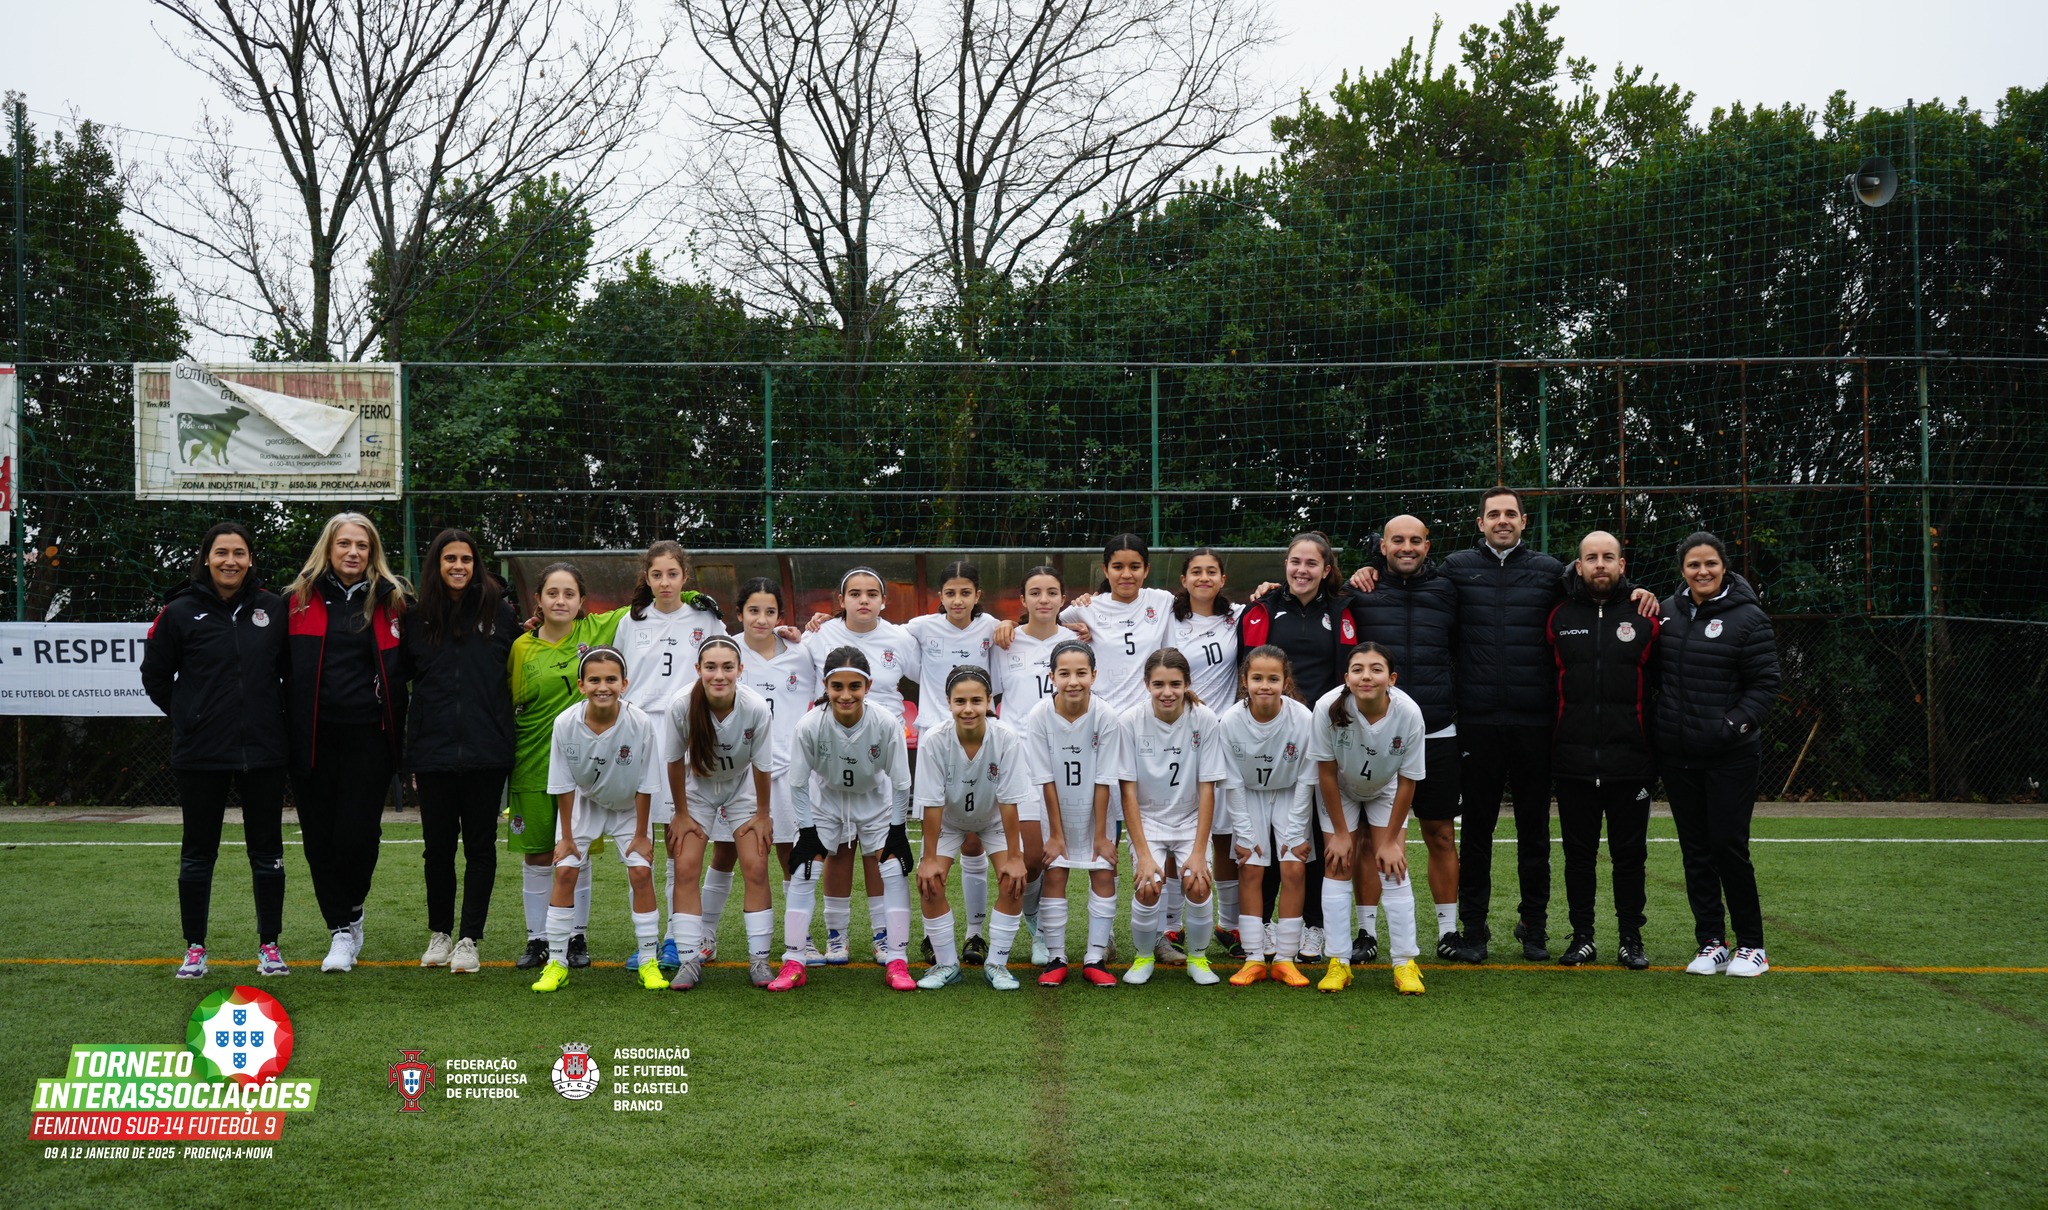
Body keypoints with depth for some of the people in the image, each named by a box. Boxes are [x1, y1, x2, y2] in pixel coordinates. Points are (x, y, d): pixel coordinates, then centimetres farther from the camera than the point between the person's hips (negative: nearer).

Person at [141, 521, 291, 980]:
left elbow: (291, 671, 13)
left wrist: (274, 714, 8)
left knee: (267, 851, 7)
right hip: (201, 753, -1)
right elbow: (155, 676, 6)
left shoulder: (273, 609, 2)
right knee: (198, 852, 8)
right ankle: (194, 949, 19)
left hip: (263, 751, 1)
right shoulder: (181, 611, -3)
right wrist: (188, 715, 6)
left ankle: (269, 946, 17)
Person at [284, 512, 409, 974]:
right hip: (313, 735, 1)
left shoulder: (390, 600, 6)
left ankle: (351, 915, 19)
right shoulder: (299, 599, 7)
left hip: (368, 734, -1)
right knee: (320, 836, 3)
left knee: (357, 832, -5)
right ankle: (341, 928, 16)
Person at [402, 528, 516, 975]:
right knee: (438, 846, 9)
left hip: (486, 752, -1)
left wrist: (507, 733, 1)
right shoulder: (417, 618, 7)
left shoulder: (498, 611, 3)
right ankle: (439, 933, 24)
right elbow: (405, 675, 13)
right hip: (433, 751, 2)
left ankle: (469, 939, 11)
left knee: (480, 846, 3)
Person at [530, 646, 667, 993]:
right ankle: (556, 962, 2)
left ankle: (648, 962, 0)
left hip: (628, 806, -1)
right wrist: (566, 836, -8)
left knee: (641, 872, -10)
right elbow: (563, 785, -14)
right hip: (583, 803, 1)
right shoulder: (565, 723, -26)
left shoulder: (640, 723, -30)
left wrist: (640, 834, -11)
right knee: (565, 871, -8)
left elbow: (645, 786, -17)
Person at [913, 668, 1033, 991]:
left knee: (1013, 880, -17)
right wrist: (929, 858, -21)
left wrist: (1014, 856, -23)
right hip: (948, 820, 0)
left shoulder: (1007, 739, -32)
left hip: (994, 819, 0)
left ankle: (996, 963, -1)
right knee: (929, 882, -15)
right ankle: (946, 963, 4)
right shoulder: (934, 741, -32)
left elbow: (1008, 801, -26)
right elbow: (932, 804, -25)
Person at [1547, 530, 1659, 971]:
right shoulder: (1560, 617, 5)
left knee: (1630, 853, 6)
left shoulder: (1644, 616, 2)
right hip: (1573, 759, 1)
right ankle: (1582, 937, 18)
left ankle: (1631, 938, 18)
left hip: (1630, 760, -1)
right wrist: (1549, 743, 3)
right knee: (1578, 852, 8)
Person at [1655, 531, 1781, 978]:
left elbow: (1765, 685, -6)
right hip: (1677, 755, 4)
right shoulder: (1667, 612, 7)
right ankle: (1711, 943, 16)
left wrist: (1734, 723, -17)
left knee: (1729, 845, -4)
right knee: (1696, 849, 8)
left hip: (1730, 755, -4)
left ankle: (1751, 945, 10)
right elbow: (1653, 673, 18)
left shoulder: (1748, 619, -6)